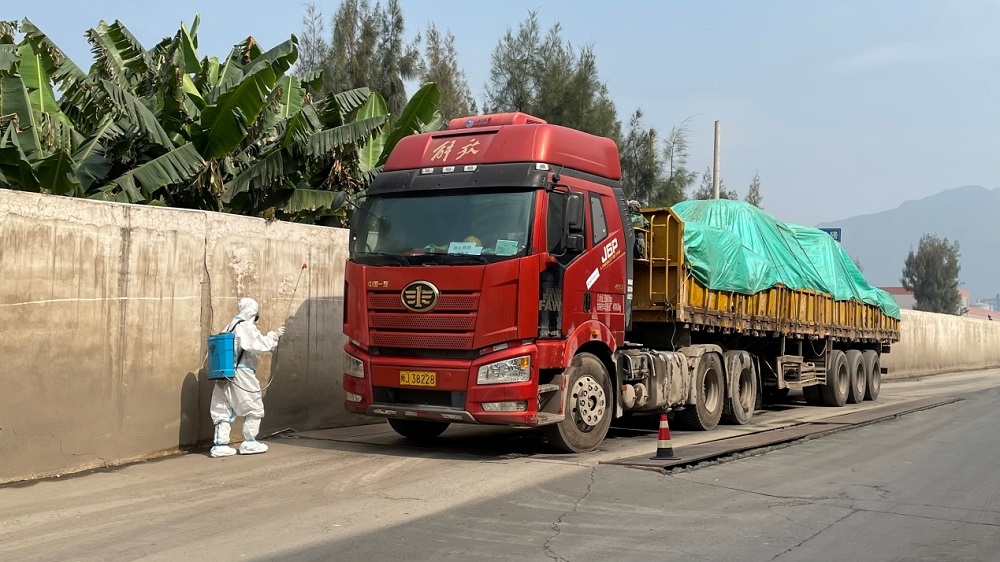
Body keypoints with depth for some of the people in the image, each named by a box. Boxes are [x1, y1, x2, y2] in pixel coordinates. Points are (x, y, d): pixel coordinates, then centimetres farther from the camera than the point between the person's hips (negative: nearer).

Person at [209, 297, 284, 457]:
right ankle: (249, 443, 10)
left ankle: (220, 444, 4)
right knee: (254, 408, 6)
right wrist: (274, 335, 1)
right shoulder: (247, 327, -9)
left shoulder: (231, 326, 16)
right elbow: (262, 345, -13)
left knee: (224, 410, 7)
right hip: (241, 374, -8)